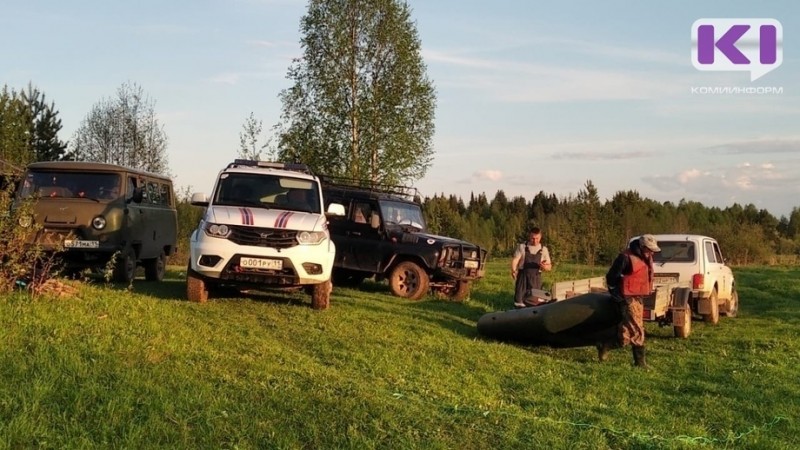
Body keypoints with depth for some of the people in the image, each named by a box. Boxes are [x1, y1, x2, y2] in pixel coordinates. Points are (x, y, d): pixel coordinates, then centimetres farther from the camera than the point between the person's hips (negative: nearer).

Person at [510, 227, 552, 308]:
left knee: (534, 302, -1)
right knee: (519, 299, -1)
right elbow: (515, 260, -2)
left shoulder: (544, 250, 7)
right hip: (522, 276, -1)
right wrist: (513, 270, -21)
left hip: (536, 278, 1)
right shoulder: (522, 247, 3)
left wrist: (544, 266, -15)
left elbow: (549, 267, 10)